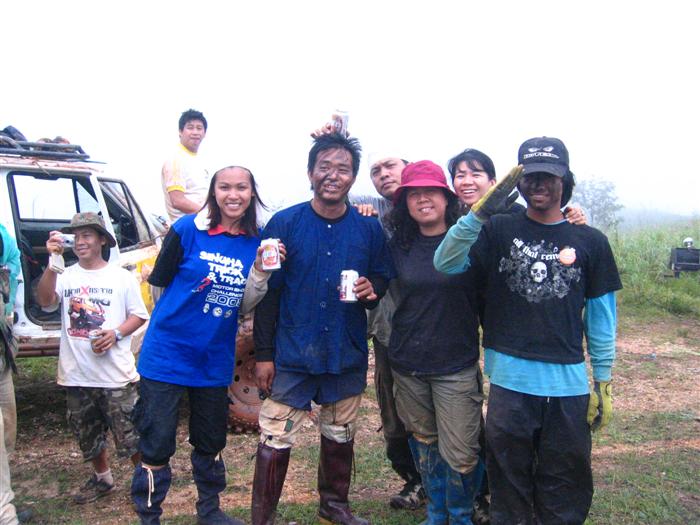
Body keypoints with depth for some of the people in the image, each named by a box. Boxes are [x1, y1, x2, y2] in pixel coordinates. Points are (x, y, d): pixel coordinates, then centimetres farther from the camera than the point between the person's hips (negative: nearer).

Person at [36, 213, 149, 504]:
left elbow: (139, 315, 4)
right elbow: (45, 300, -17)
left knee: (130, 436, 0)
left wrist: (116, 333, -13)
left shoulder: (121, 277, -1)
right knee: (89, 437, 19)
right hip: (76, 376, 3)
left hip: (116, 375, -3)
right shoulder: (65, 276, 1)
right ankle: (102, 479, 41)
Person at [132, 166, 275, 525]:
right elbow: (159, 280, -3)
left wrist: (260, 270, -14)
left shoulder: (255, 243, 1)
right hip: (167, 356, -4)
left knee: (211, 442, 19)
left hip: (215, 360, 4)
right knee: (157, 444, 2)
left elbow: (244, 306, 0)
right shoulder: (188, 229, -10)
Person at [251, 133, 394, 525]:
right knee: (276, 441, 0)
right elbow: (267, 291, -5)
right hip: (292, 355, -3)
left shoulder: (369, 229, 1)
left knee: (340, 437, 18)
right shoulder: (284, 223, -6)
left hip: (347, 356, 3)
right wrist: (264, 354, -7)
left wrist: (373, 288, -15)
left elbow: (384, 277, 10)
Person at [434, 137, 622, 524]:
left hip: (569, 384, 1)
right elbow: (445, 263, -14)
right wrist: (481, 211, -24)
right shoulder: (498, 231, 0)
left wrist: (603, 383, 7)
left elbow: (601, 317, 7)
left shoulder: (590, 241, 3)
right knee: (509, 488, 15)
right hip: (509, 381, -1)